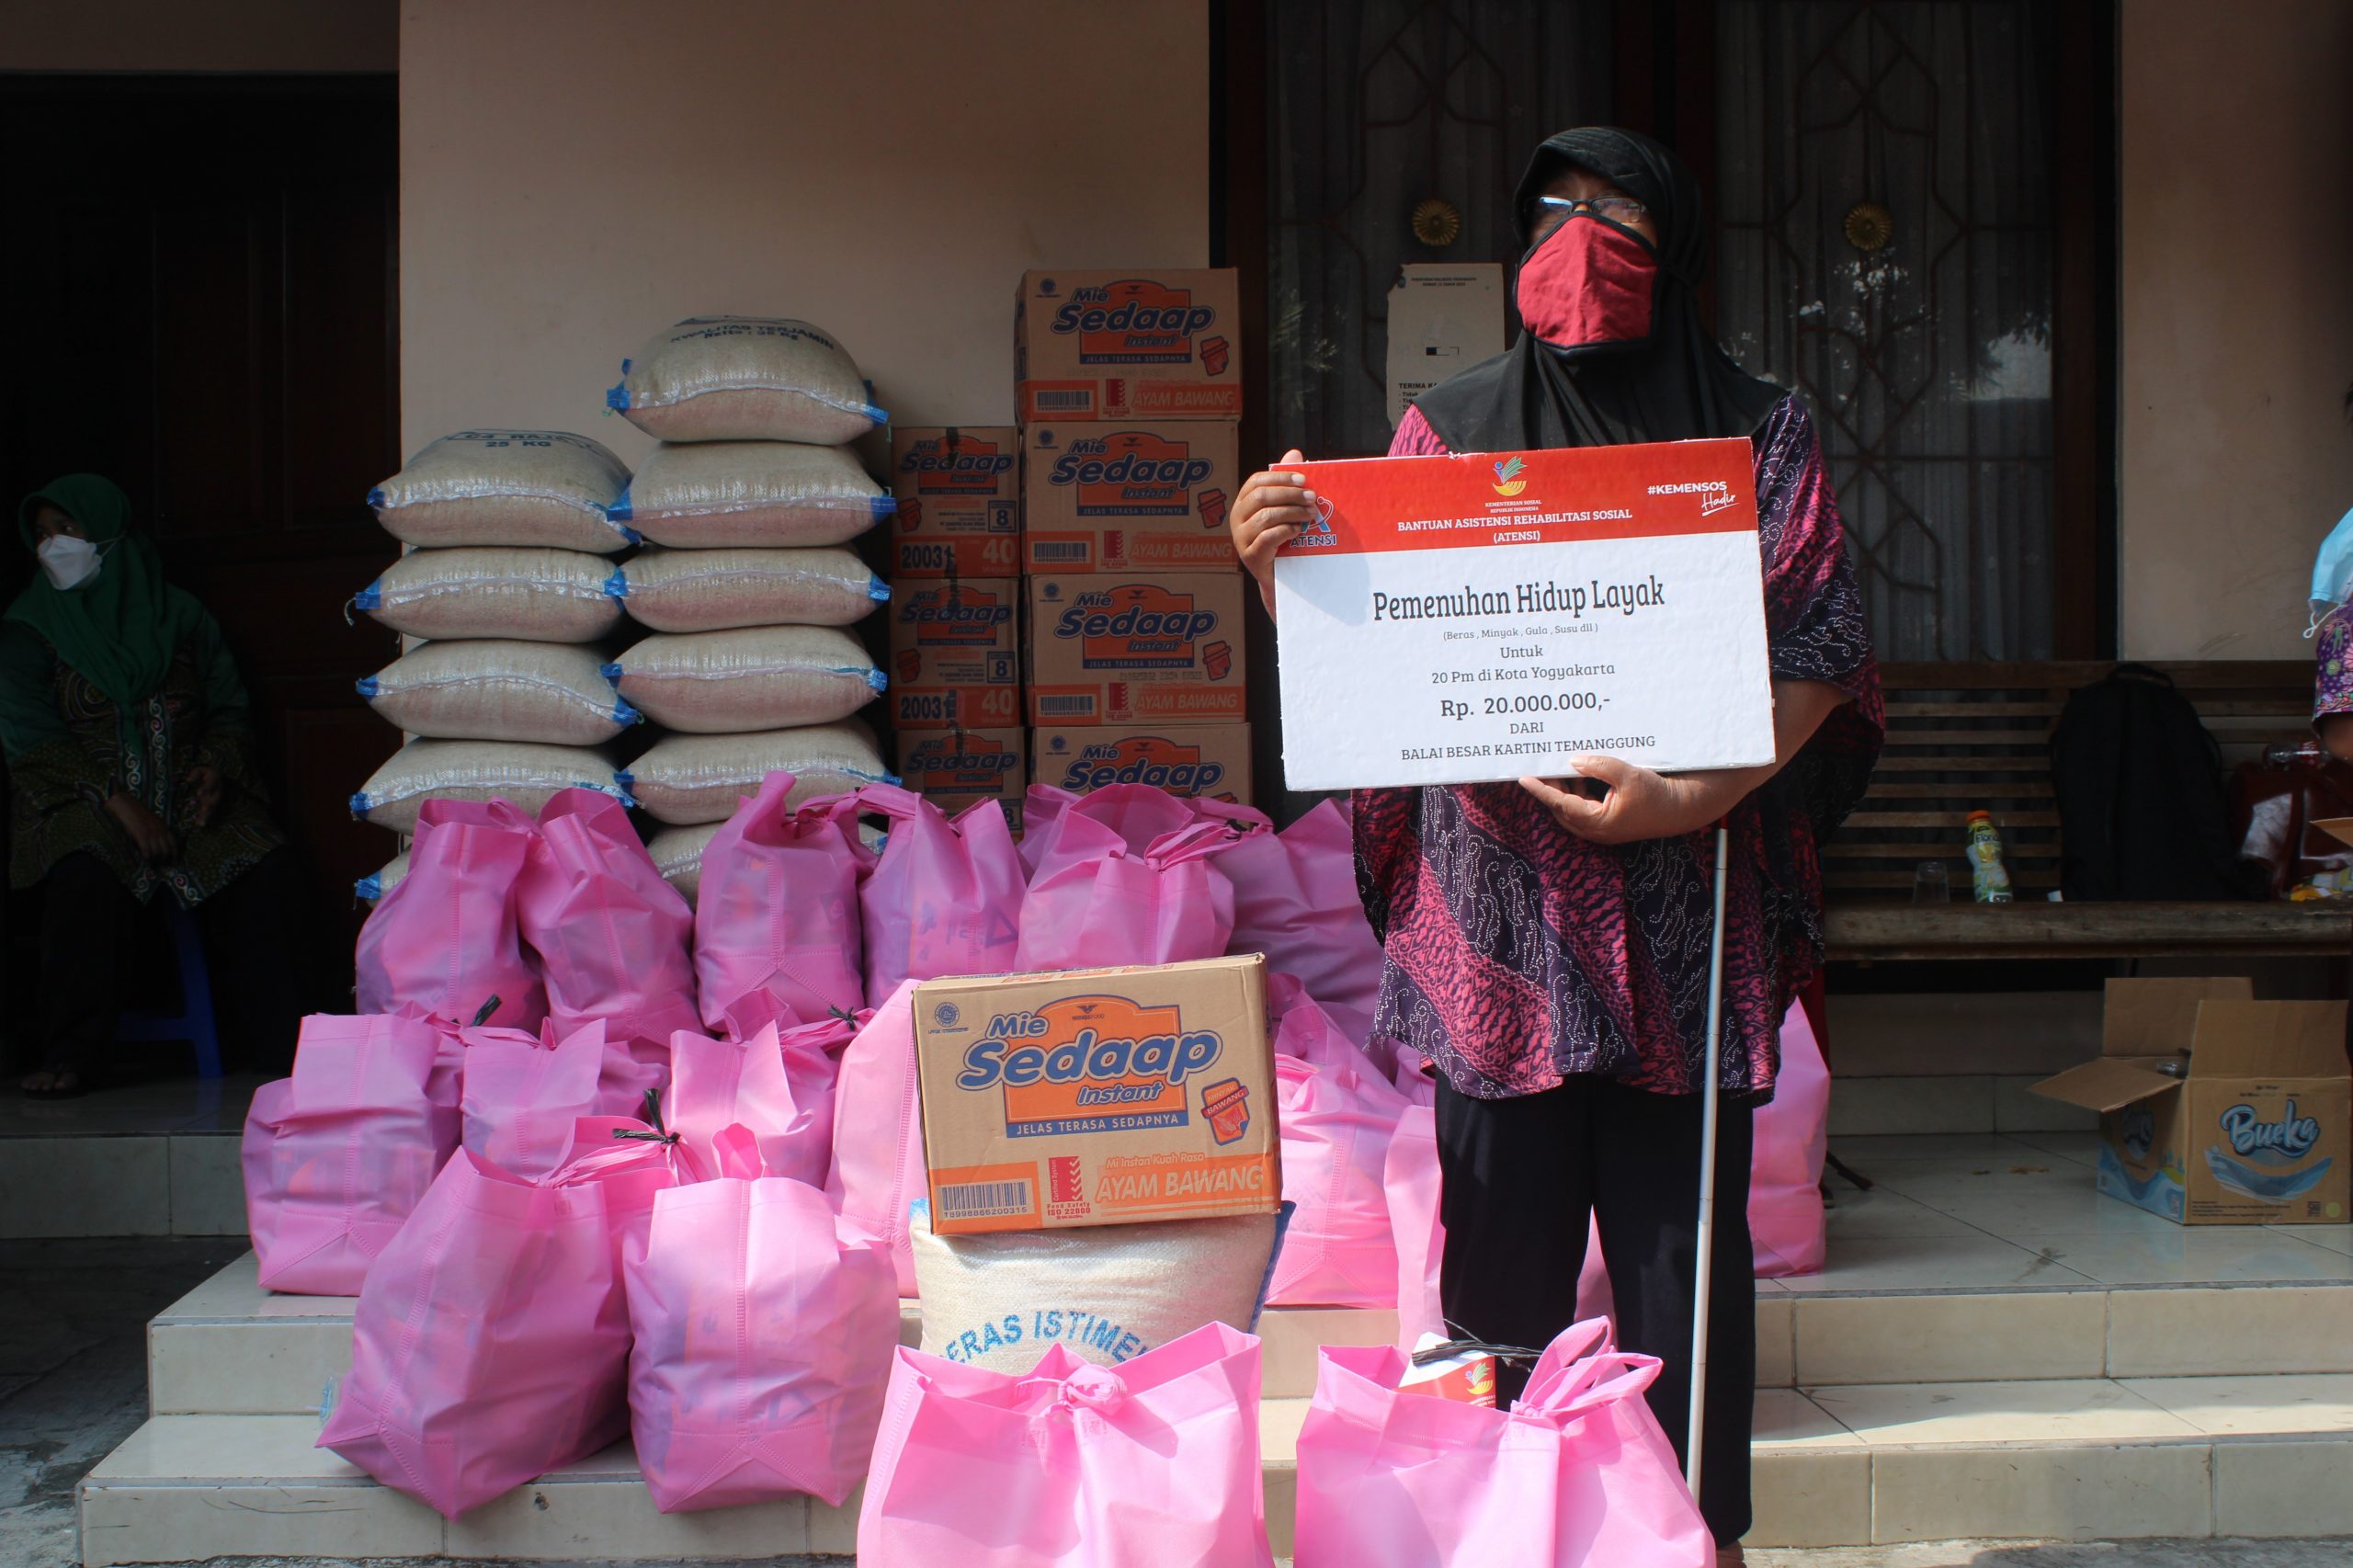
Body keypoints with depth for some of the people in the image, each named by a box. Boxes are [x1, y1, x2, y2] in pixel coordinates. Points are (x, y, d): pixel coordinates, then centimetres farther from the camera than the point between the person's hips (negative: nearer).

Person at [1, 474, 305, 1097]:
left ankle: (267, 1042, -13)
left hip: (188, 793, 2)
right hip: (80, 798, -2)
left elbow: (230, 707, 15)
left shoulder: (178, 614, 14)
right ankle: (71, 1054, -26)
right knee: (87, 875, -37)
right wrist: (119, 802, -19)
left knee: (265, 869, -25)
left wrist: (218, 766, -8)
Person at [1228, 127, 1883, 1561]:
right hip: (1498, 905, 1)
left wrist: (1693, 796, -16)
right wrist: (1276, 563, -12)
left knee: (1681, 1239, 4)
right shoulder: (1450, 426, 10)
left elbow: (1819, 657, -1)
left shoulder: (1759, 433, 6)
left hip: (1684, 915, -1)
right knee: (1503, 1237, 3)